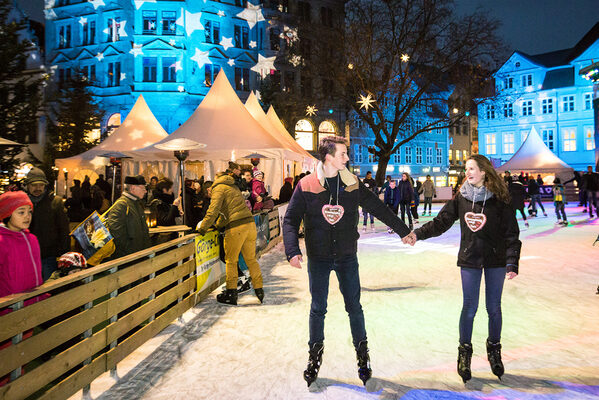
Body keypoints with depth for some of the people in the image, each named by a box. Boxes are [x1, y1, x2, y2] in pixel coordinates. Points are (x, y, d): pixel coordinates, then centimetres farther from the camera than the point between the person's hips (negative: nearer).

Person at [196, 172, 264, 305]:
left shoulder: (218, 188, 2)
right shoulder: (233, 186, 26)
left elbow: (213, 210, -10)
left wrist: (203, 227, -3)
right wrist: (218, 224, 33)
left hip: (236, 227, -7)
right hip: (250, 223, 7)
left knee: (231, 261, 7)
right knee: (251, 259, 15)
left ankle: (231, 293, 14)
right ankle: (259, 291, 19)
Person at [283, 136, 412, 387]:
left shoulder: (353, 185, -2)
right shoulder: (306, 186, -8)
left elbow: (379, 209, 7)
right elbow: (290, 220, -6)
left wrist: (403, 230, 11)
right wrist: (293, 251, -18)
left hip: (347, 257, 2)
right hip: (318, 258, -1)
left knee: (354, 307, 9)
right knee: (318, 309, 9)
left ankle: (362, 353, 28)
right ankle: (315, 355, 29)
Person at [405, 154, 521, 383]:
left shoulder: (499, 199, -7)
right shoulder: (461, 197, 0)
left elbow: (511, 233, -6)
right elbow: (441, 222, 0)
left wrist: (512, 262, -12)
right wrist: (418, 233, -12)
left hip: (496, 260, -1)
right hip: (469, 260, 1)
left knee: (494, 307, 10)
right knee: (470, 307, 3)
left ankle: (494, 349, 32)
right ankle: (464, 352, 21)